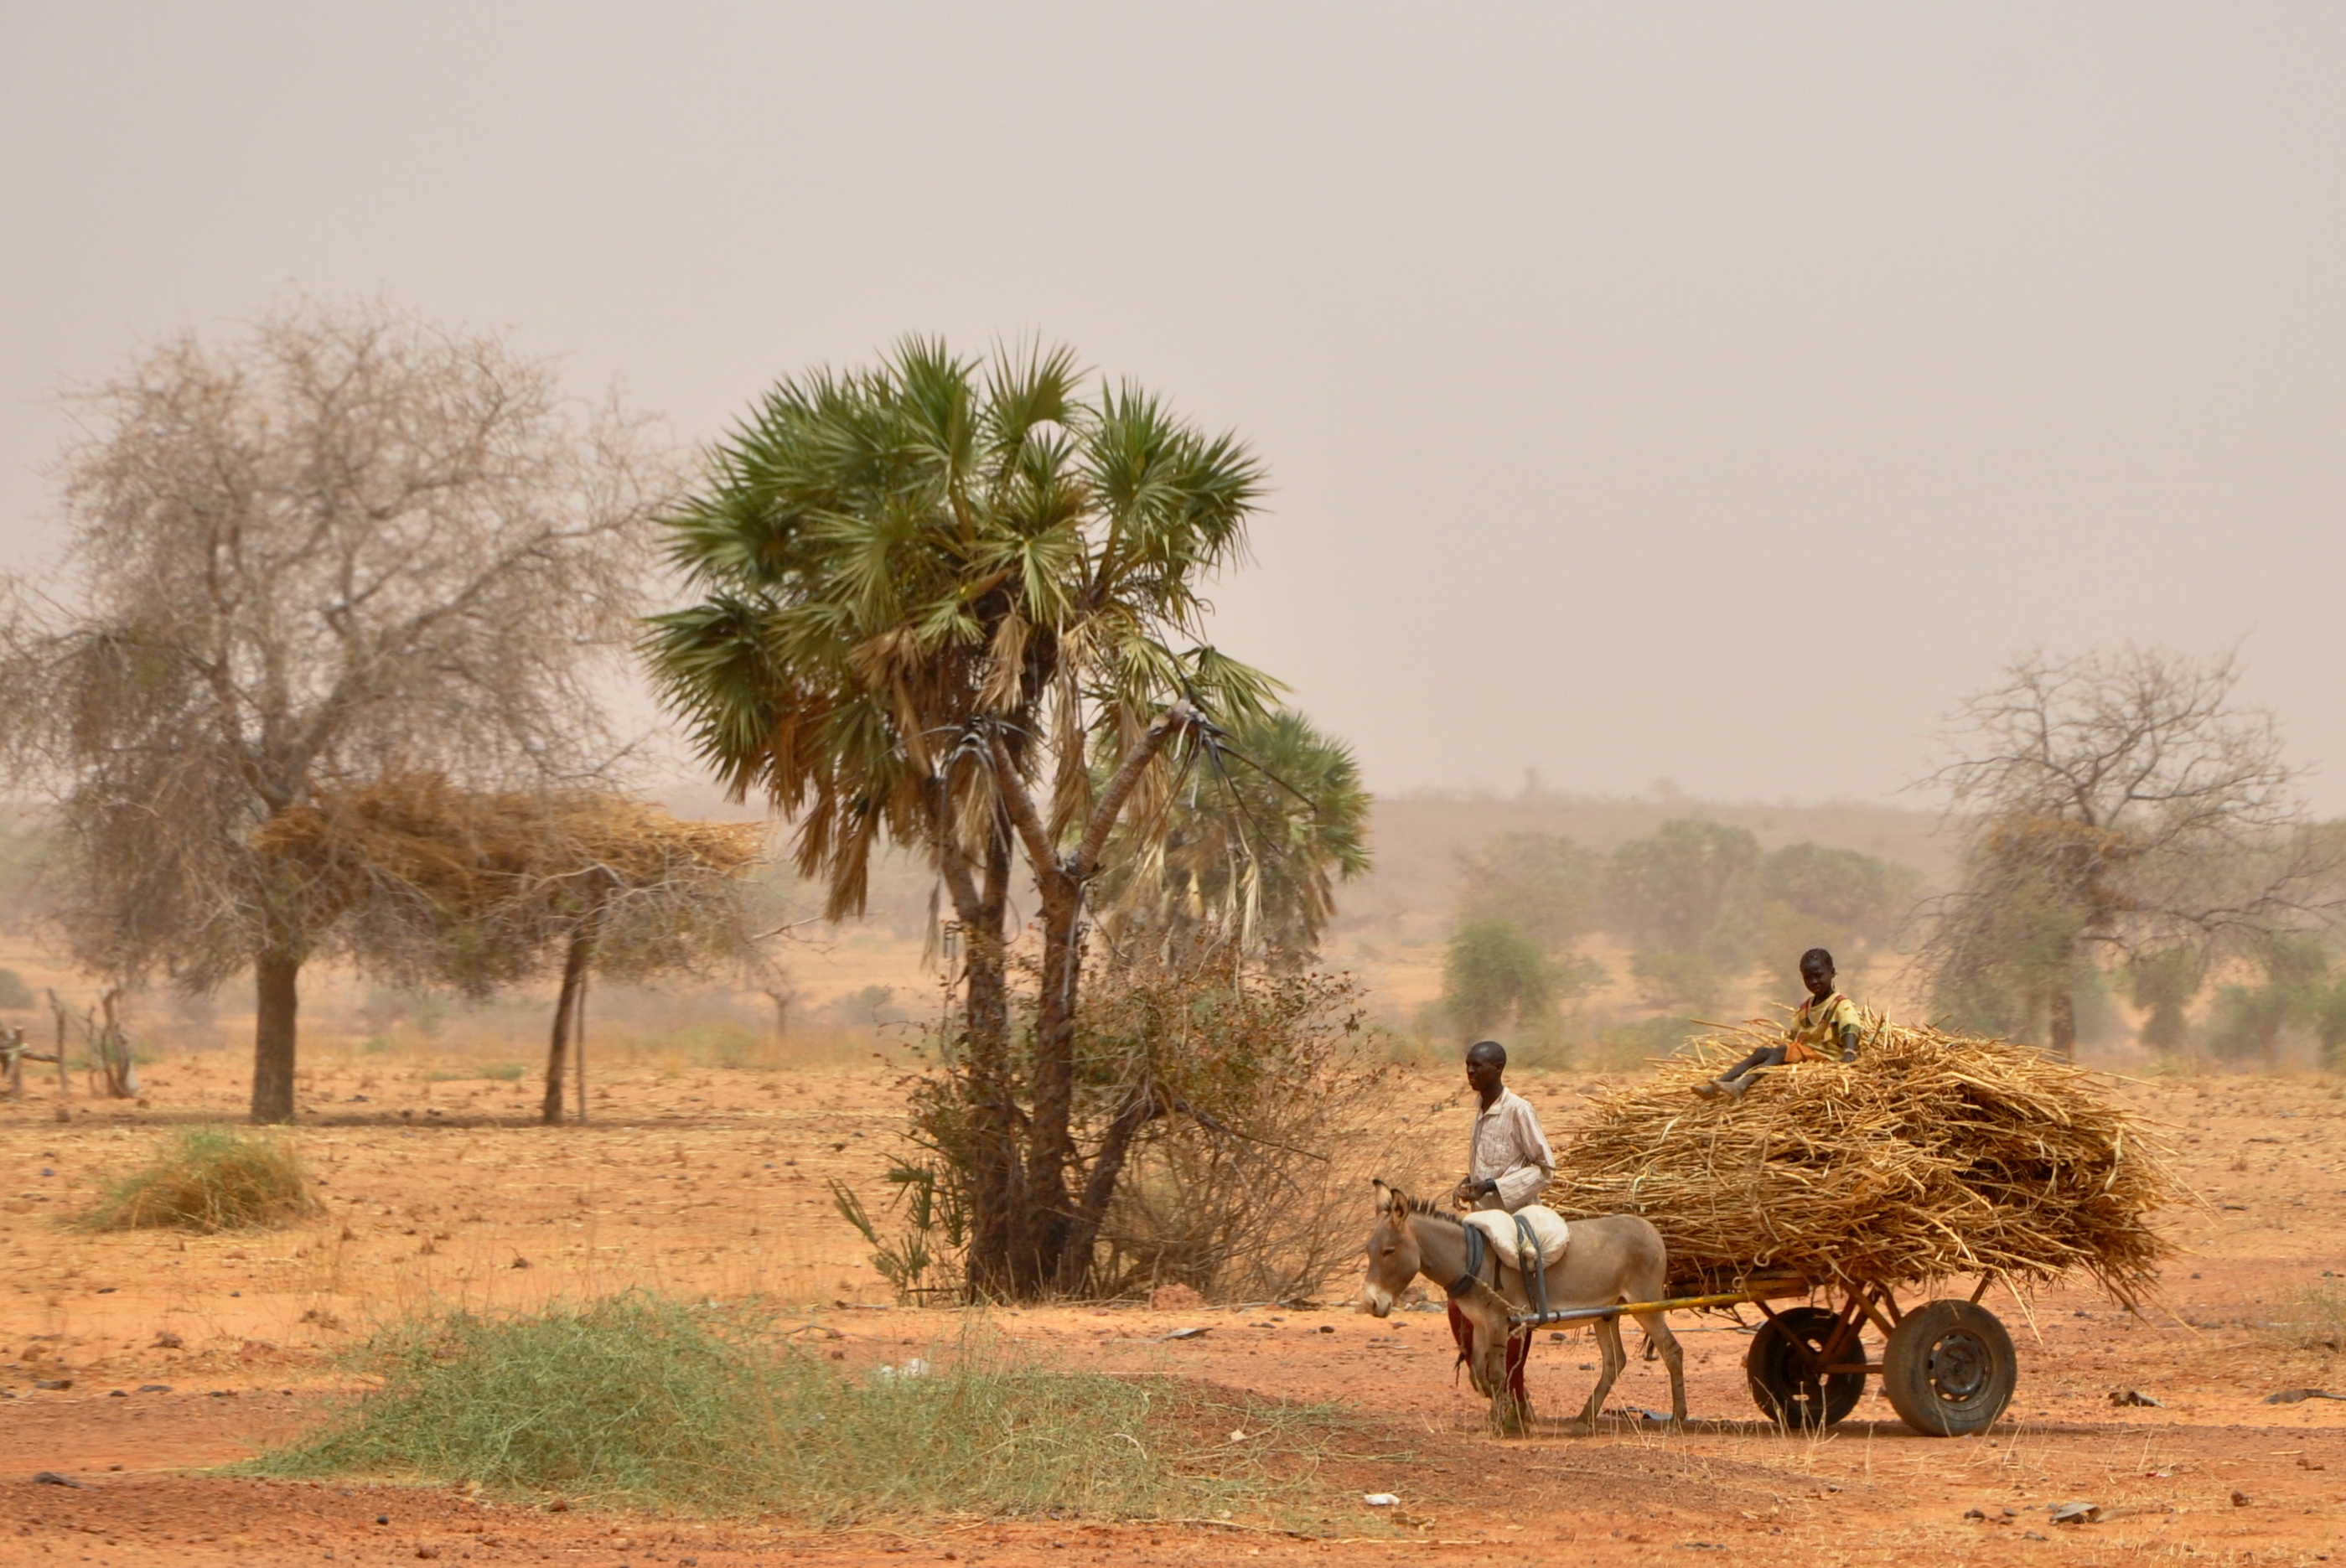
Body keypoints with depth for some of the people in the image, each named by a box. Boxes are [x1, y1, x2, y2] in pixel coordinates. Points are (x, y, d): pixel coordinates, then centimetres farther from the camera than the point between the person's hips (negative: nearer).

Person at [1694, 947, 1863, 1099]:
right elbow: (1791, 1038, 21)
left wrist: (1849, 1055, -37)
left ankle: (1742, 1083, -56)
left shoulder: (1842, 1006, -2)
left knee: (1782, 1052, -31)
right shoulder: (1805, 1009, 24)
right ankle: (1715, 1085, -34)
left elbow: (1850, 1031, -20)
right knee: (1763, 1052, -17)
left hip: (1825, 1058, -7)